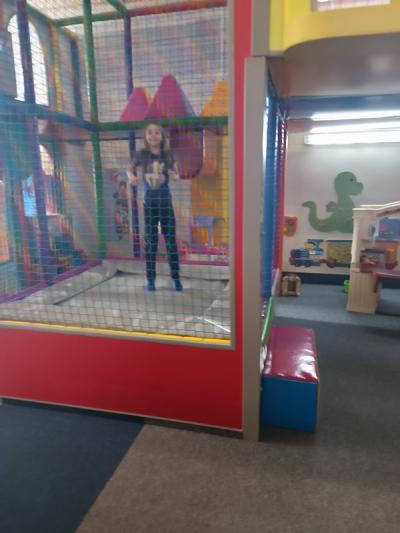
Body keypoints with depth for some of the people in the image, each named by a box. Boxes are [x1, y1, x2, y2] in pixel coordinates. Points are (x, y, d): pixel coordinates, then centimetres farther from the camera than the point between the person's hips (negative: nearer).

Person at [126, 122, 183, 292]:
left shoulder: (168, 154, 0)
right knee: (151, 242, 4)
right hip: (150, 204, -1)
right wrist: (132, 177, -11)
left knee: (171, 241, 2)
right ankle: (151, 279, 14)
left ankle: (176, 278, 13)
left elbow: (176, 174, 10)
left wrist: (175, 176, -13)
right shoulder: (141, 154, -3)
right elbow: (130, 168, 11)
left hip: (166, 203, 1)